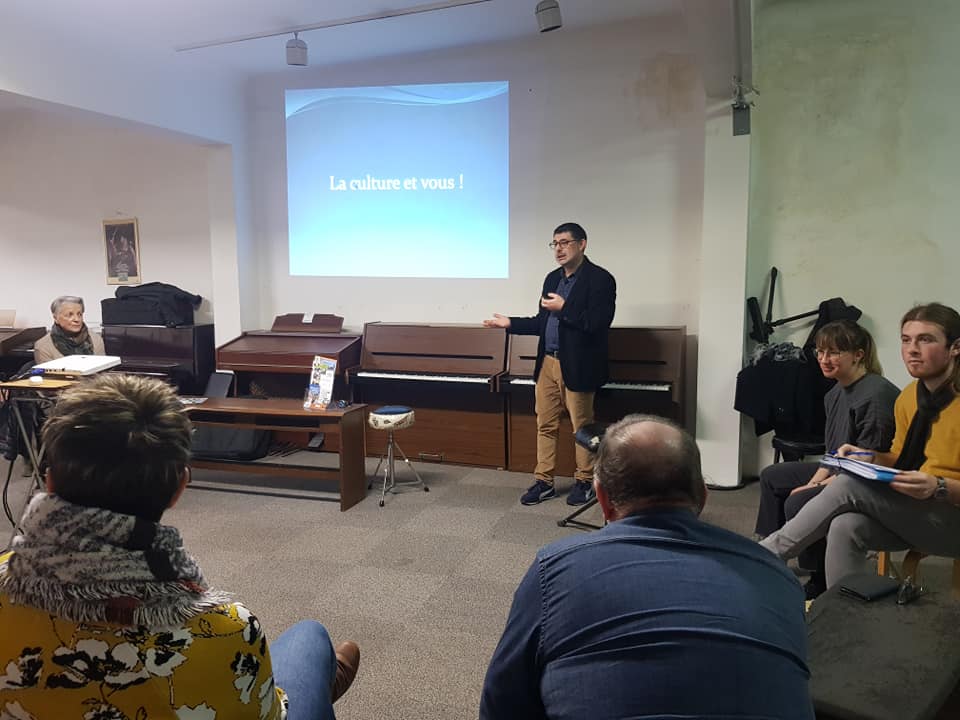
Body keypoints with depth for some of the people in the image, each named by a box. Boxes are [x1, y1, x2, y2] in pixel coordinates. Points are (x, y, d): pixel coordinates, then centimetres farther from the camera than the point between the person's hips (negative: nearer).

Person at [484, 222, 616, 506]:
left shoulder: (600, 279, -10)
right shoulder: (552, 278, 13)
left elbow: (598, 323, -20)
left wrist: (564, 308, -20)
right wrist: (510, 323, 9)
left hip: (577, 366, -7)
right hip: (547, 363, 7)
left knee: (582, 426, 6)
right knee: (545, 425, 11)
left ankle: (584, 482, 22)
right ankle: (543, 482, 21)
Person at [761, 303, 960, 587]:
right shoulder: (907, 398, 7)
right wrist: (869, 457, -1)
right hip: (911, 508, 5)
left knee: (849, 486, -26)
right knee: (846, 527, -27)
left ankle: (765, 555, -13)